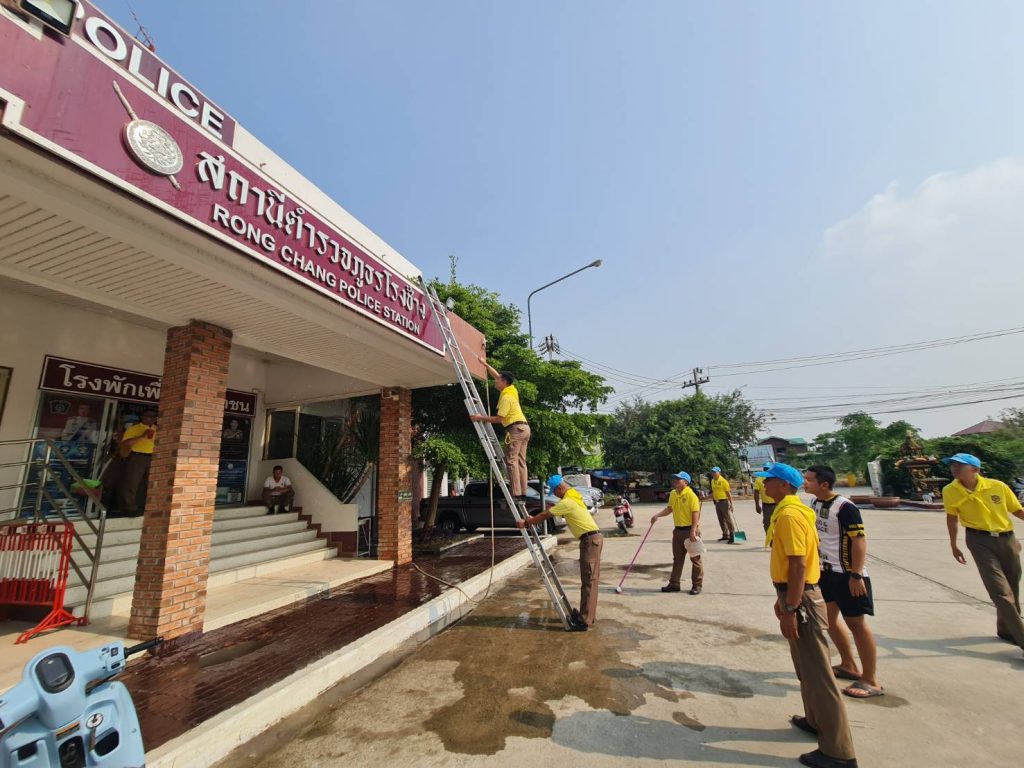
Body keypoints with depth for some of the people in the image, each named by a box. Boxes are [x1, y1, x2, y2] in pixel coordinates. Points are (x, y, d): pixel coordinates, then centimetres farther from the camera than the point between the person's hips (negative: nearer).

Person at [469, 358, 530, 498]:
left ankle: (516, 493, -16)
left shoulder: (506, 397, -14)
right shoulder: (512, 390, 12)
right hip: (524, 428, 10)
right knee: (520, 461, 7)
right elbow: (497, 375, 25)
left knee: (511, 460, -11)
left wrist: (480, 418, -12)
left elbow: (499, 419, -17)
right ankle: (523, 492, 5)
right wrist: (484, 363, 28)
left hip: (516, 428, -10)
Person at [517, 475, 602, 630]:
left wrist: (526, 523, -2)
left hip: (591, 540, -10)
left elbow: (545, 515, -13)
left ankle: (586, 620, -4)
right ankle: (589, 615, 23)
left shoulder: (567, 502, -17)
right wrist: (532, 519, 13)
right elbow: (550, 510, 19)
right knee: (589, 579, 15)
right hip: (592, 539, 10)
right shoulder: (573, 496, 13)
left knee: (589, 580, -7)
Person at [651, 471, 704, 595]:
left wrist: (693, 531, -22)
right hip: (678, 530, 7)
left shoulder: (691, 495, -16)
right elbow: (669, 508, 18)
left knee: (695, 558, 7)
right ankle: (674, 584, 22)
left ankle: (697, 585, 19)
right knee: (677, 558, 13)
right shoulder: (672, 493, 7)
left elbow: (696, 513, -18)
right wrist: (657, 515, 5)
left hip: (690, 530, -7)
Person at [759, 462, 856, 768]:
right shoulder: (791, 510, 10)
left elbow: (798, 565, -25)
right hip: (795, 594, 10)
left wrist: (790, 610, -22)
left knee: (817, 673, 1)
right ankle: (816, 720, 41)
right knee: (806, 667, 24)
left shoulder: (789, 514, -22)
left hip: (802, 600, -10)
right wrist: (782, 598, 23)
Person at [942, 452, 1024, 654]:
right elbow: (952, 517, 5)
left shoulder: (998, 486, -9)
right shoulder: (950, 491, -9)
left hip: (1007, 539, 3)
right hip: (980, 541, -2)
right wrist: (953, 545, 12)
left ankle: (1007, 629, 36)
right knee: (1001, 591, -10)